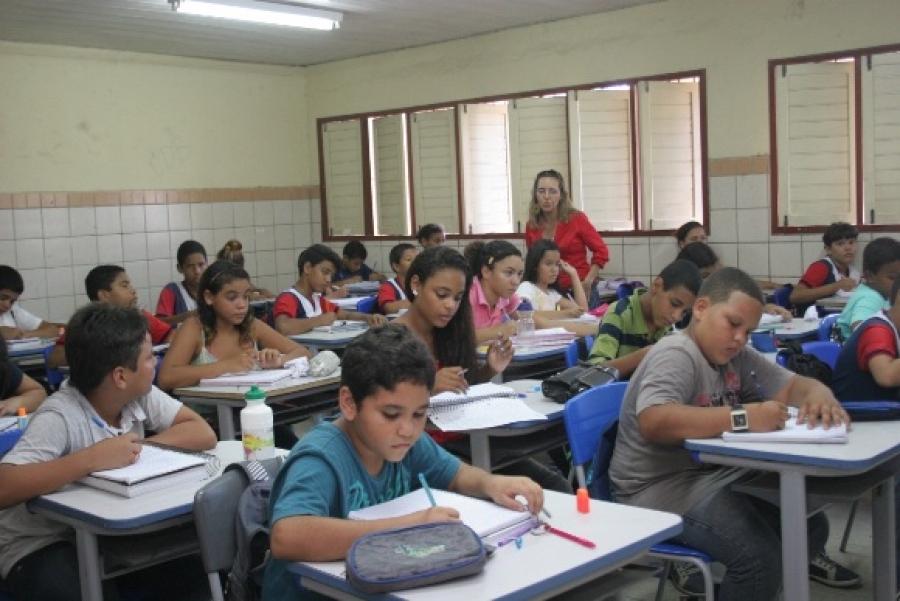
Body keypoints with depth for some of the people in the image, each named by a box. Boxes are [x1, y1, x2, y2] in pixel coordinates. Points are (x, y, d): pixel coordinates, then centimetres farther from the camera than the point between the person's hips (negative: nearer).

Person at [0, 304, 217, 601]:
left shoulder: (141, 396, -7)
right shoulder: (59, 416, -26)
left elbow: (203, 434, -12)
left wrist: (136, 448, -23)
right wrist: (91, 458, -42)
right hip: (40, 546, -6)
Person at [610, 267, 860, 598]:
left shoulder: (737, 356, 9)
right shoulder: (675, 355, -18)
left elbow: (793, 385, 14)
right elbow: (653, 423, -35)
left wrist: (819, 394, -12)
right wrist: (742, 417, -37)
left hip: (719, 473, 10)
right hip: (663, 487, -9)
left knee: (810, 525, 5)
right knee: (760, 556, -25)